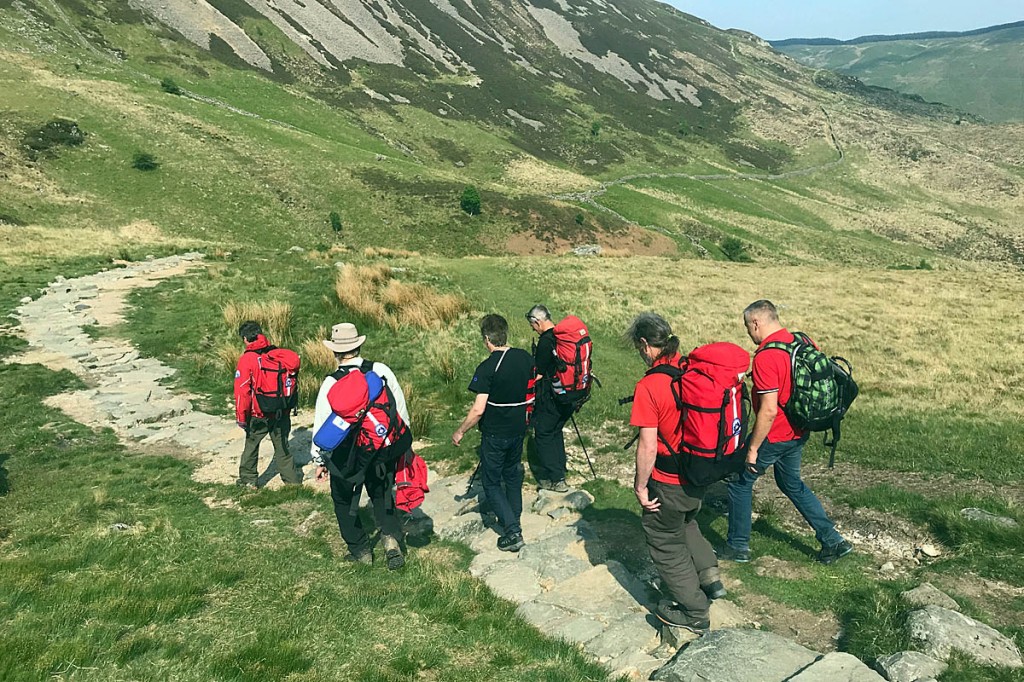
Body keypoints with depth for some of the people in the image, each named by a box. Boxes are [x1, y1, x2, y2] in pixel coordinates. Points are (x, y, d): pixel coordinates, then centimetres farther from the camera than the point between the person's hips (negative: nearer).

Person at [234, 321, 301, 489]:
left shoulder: (246, 359, -15)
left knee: (251, 445, 17)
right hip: (281, 412, 4)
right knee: (282, 445, 17)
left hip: (259, 414, -4)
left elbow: (242, 391, -15)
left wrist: (241, 417, -6)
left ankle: (248, 479, 28)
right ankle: (292, 478, 24)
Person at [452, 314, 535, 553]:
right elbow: (530, 393, 12)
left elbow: (478, 409, -23)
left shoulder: (487, 368, -22)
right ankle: (513, 519, 37)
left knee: (491, 482, 6)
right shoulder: (525, 358, -3)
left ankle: (512, 531, -2)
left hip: (495, 434, -6)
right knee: (512, 474, 24)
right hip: (518, 428, 6)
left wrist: (460, 432, -10)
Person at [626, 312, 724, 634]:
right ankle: (709, 574, 26)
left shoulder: (649, 386, -24)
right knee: (685, 522, 33)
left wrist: (640, 487, -10)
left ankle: (694, 613, 25)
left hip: (669, 481, -7)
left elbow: (648, 446, -23)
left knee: (665, 540, 14)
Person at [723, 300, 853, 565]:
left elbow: (768, 411, -27)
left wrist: (752, 448, -17)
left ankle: (737, 546, 22)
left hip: (774, 436, -8)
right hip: (799, 433, 8)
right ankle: (832, 540, 26)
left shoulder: (765, 357, -25)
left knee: (740, 481, 11)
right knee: (791, 483, 26)